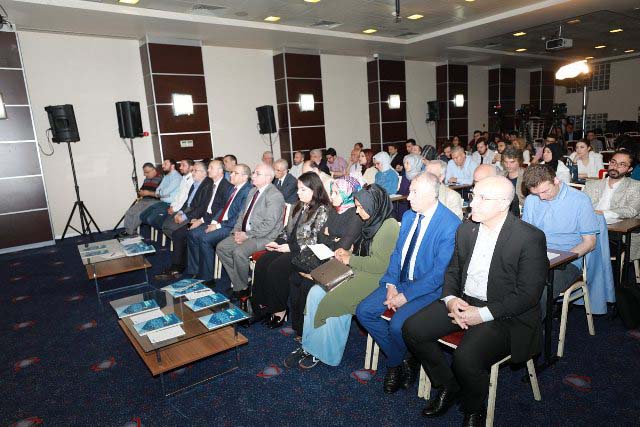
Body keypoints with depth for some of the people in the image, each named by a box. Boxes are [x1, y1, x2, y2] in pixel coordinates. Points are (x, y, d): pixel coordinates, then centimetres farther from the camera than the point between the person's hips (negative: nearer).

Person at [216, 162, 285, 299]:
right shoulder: (252, 191, 14)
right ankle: (239, 284, 4)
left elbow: (269, 224, -21)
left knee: (239, 252, -28)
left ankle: (243, 288, -4)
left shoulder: (275, 195, -15)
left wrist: (247, 235, -18)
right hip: (245, 233, 9)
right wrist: (237, 230, 3)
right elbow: (243, 213, 21)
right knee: (221, 247, -3)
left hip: (264, 237, -9)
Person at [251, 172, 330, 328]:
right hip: (289, 246, 8)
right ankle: (261, 305, -7)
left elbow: (315, 239, -14)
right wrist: (277, 242, 4)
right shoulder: (299, 206, 18)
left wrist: (291, 248, -15)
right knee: (261, 263, -15)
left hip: (304, 251, -8)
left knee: (275, 268, -26)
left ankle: (279, 309, -8)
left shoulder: (322, 210, -8)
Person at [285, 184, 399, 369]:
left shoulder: (389, 226, -13)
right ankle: (309, 345, -3)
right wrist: (348, 253, 6)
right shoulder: (372, 222, 15)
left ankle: (325, 353, 0)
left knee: (333, 300, -20)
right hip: (359, 272, 9)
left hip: (375, 279, -9)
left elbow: (380, 264, -21)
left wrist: (350, 260, -11)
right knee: (316, 292, -10)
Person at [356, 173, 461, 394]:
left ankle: (396, 362, 8)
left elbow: (439, 273, -20)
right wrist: (391, 285, -5)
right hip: (400, 281, 7)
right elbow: (397, 252, 9)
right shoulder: (408, 216, 6)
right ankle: (399, 359, 9)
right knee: (364, 311, -8)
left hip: (428, 289, -7)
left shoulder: (451, 225, -19)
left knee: (398, 325, -28)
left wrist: (406, 295, -20)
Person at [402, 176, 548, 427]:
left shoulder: (530, 238, -14)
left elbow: (528, 294, -15)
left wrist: (483, 314, -21)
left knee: (466, 358, -30)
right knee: (412, 329, -10)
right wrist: (451, 299, -9)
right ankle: (448, 387, 14)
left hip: (504, 314, -6)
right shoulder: (465, 229, 4)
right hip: (462, 302, 6)